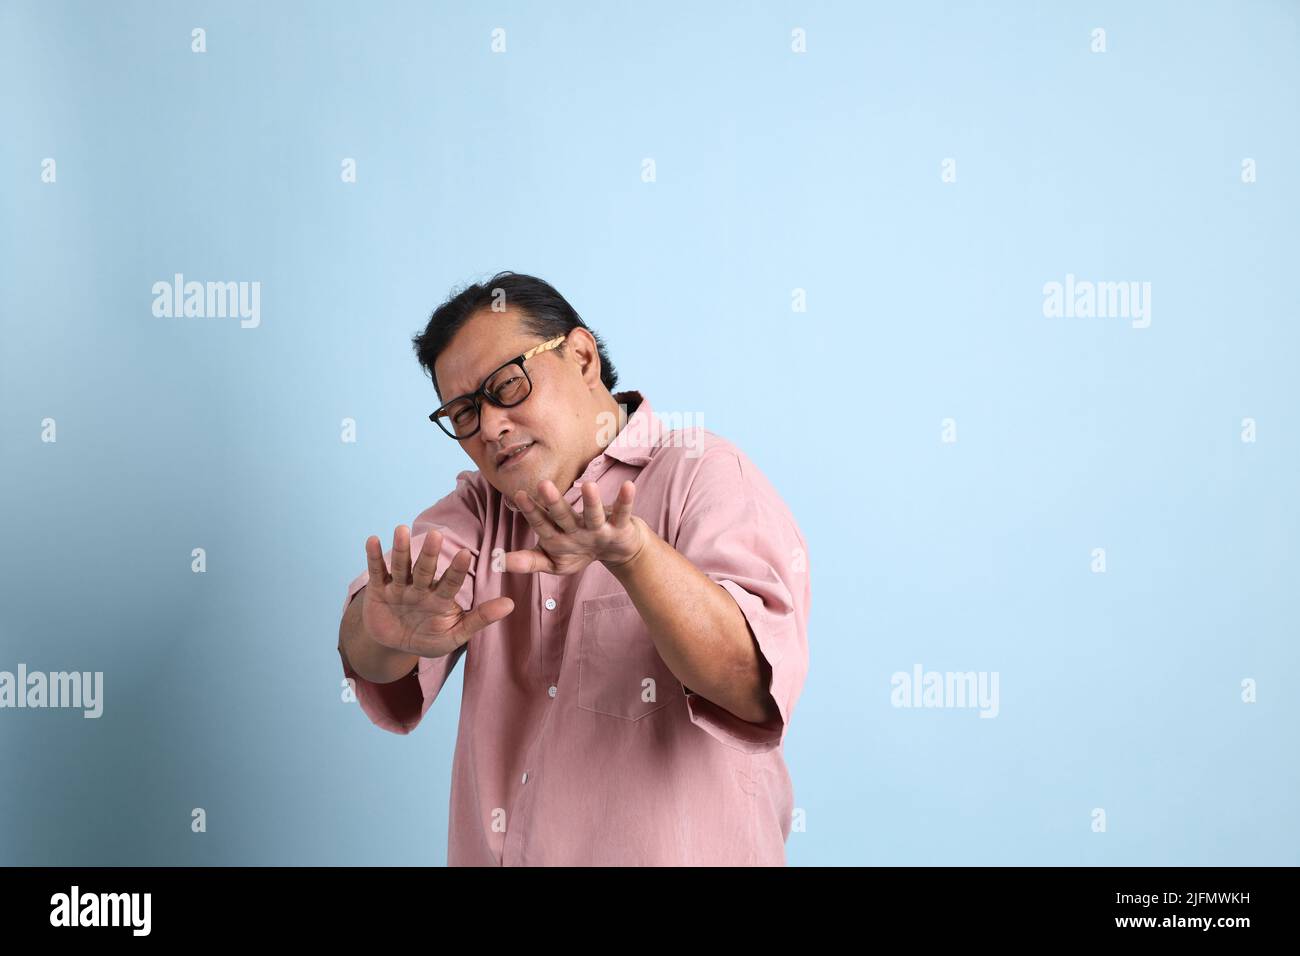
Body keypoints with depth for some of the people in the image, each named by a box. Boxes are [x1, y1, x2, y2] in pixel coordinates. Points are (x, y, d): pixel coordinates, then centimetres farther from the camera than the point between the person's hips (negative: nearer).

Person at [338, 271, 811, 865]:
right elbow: (372, 667, -6)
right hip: (486, 851, 4)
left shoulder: (708, 478, -7)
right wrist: (392, 633, -26)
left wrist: (634, 553, -35)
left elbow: (753, 687, -22)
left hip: (669, 852, -4)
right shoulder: (481, 505, 9)